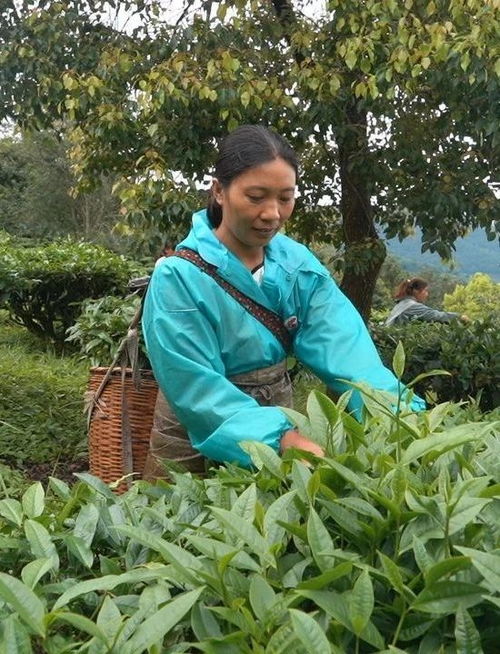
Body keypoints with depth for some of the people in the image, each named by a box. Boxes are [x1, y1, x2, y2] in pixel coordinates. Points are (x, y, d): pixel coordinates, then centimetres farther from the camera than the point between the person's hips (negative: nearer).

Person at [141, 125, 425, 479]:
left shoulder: (299, 264, -8)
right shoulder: (178, 276, -22)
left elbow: (344, 346, -20)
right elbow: (198, 388, -28)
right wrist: (280, 437, -41)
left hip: (280, 423, 4)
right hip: (198, 444, -4)